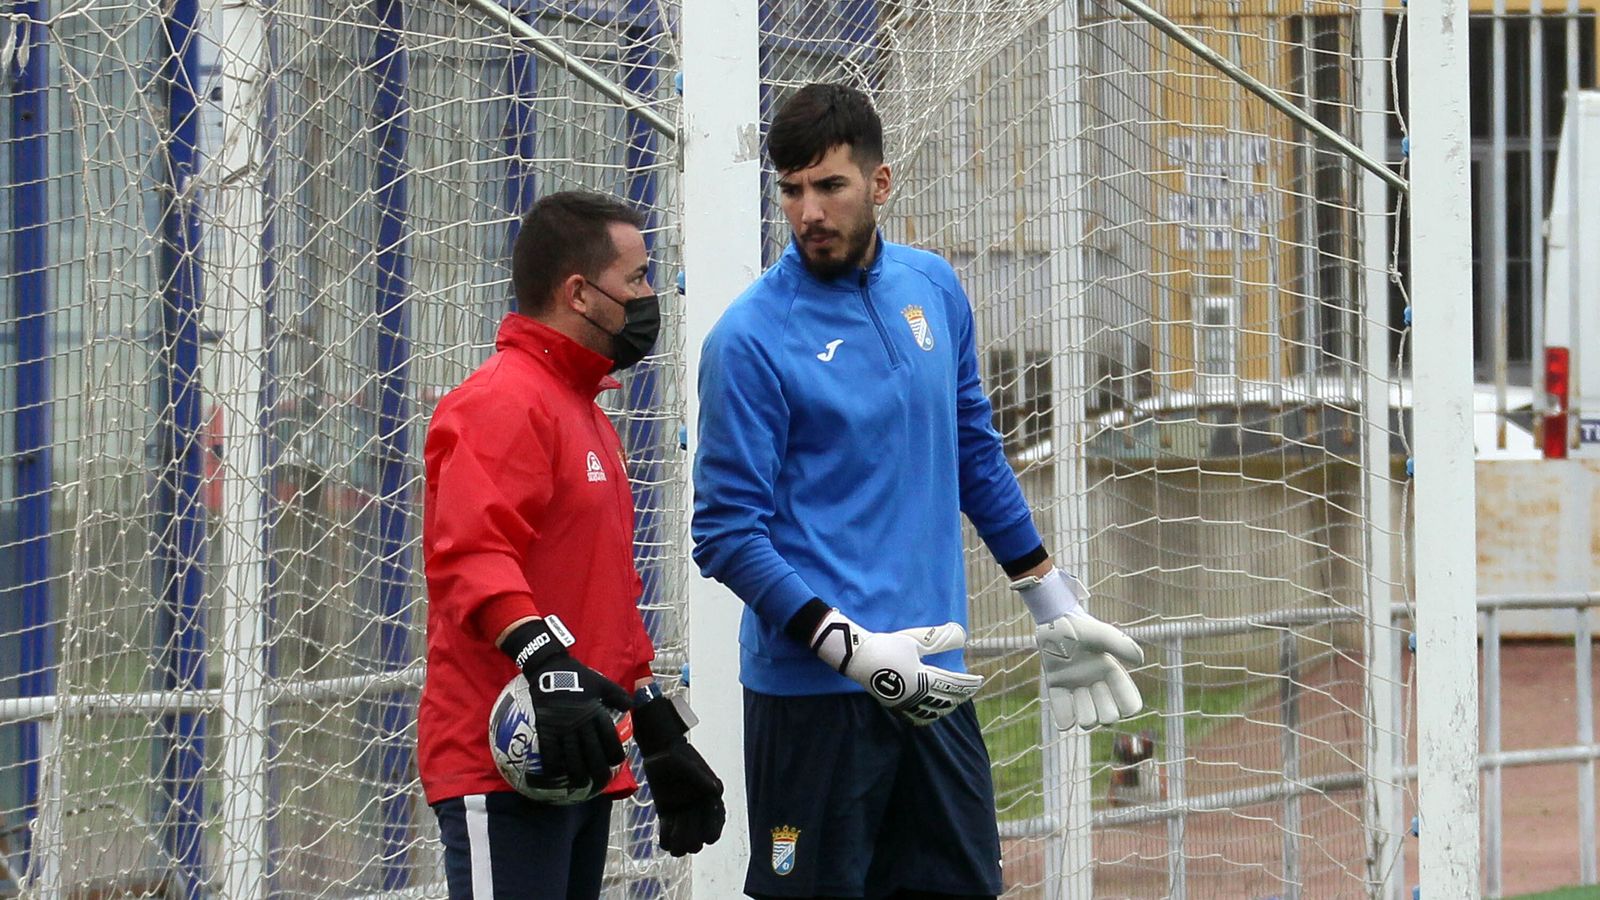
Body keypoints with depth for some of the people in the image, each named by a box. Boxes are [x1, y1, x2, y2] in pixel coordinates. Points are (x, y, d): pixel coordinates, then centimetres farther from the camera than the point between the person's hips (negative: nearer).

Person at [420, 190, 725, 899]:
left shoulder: (585, 414, 25)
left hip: (578, 763, 10)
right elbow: (469, 556, -24)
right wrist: (547, 663, -35)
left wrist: (662, 738, 29)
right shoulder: (502, 403, -9)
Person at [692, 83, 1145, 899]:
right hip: (812, 687, -6)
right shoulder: (751, 339, -10)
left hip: (931, 678, 6)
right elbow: (728, 533, -12)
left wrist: (1053, 603, 20)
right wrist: (852, 648, -21)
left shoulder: (933, 289, 8)